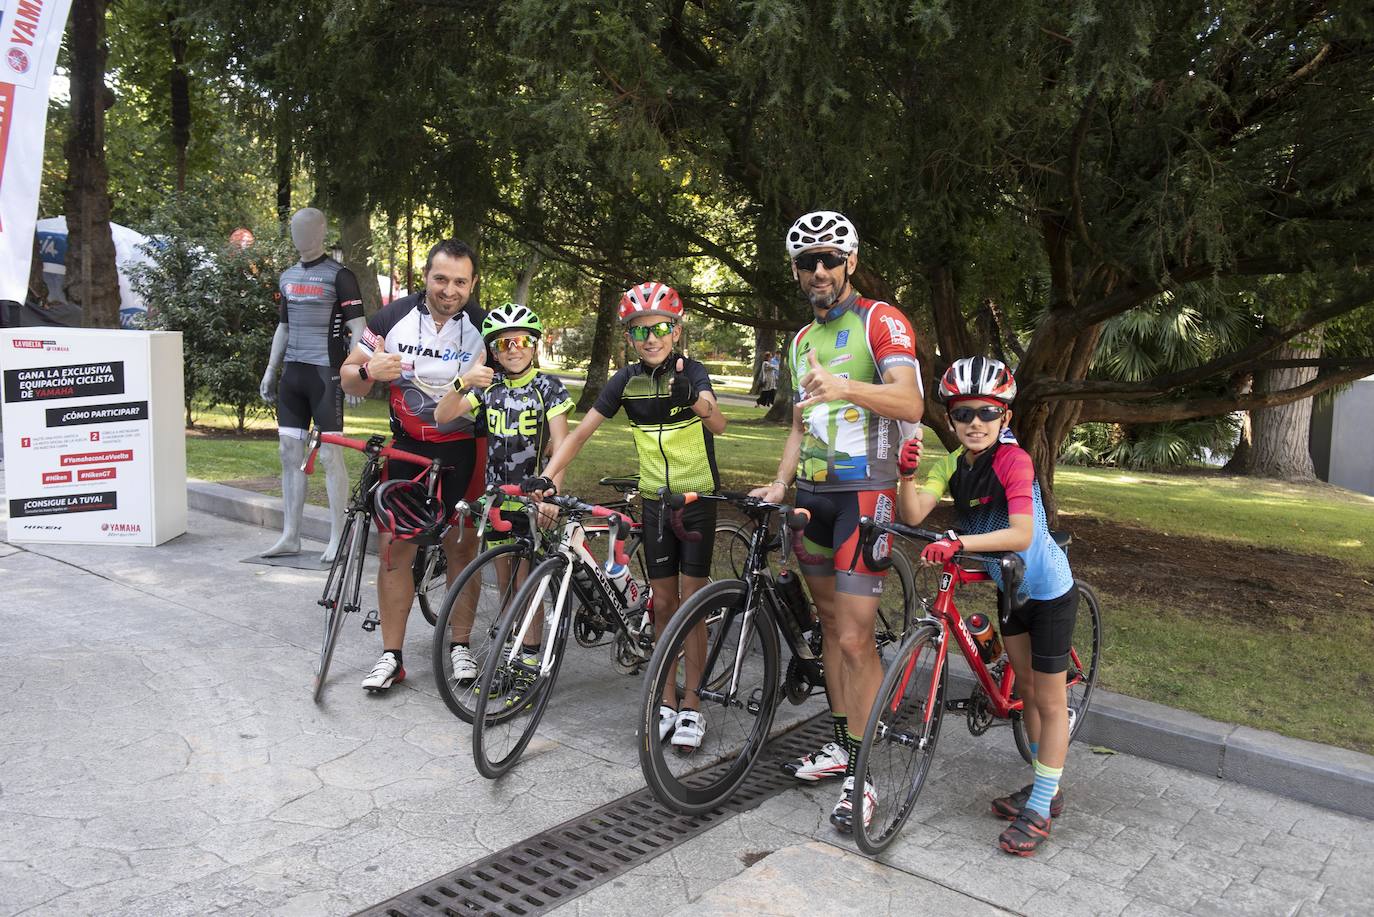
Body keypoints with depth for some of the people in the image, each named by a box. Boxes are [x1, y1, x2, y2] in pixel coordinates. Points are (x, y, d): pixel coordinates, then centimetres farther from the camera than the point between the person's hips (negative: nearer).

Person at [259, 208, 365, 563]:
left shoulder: (339, 276, -6)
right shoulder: (287, 277, 16)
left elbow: (356, 328, -10)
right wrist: (270, 370, 17)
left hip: (324, 373, -7)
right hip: (292, 373, 7)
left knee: (330, 454, -5)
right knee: (289, 453, 7)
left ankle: (338, 539, 2)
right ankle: (290, 536, 15)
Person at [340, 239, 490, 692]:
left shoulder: (482, 327, -8)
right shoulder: (393, 317, -7)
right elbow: (349, 379, 0)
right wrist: (370, 371, -23)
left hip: (462, 450, -1)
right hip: (407, 449, 1)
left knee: (461, 548, 5)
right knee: (395, 547, -1)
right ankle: (391, 656, 9)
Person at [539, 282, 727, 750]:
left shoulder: (692, 372, -13)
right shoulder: (627, 380, -4)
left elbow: (718, 424, -32)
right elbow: (581, 431, -3)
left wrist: (694, 399, -53)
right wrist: (546, 477, -14)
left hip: (697, 500, -3)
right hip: (655, 500, 3)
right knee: (664, 601, 9)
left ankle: (691, 705, 13)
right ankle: (667, 699, 22)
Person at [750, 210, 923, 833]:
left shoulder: (880, 320, -6)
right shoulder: (802, 341, 18)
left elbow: (910, 403, -20)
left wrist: (845, 387, -37)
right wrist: (780, 482, 6)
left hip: (864, 492, -7)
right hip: (814, 494, 8)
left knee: (854, 638, -10)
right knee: (830, 623, 14)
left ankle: (863, 774, 2)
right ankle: (842, 744, 27)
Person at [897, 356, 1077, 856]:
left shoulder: (1013, 460, -26)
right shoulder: (952, 464, -6)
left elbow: (1021, 534, -38)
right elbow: (914, 514, -18)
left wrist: (959, 543, -49)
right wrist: (907, 473, -35)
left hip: (1047, 590, -7)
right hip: (1009, 587, 7)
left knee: (1049, 700, 4)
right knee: (1025, 689, 18)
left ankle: (1041, 807, 16)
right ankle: (1044, 786, 34)